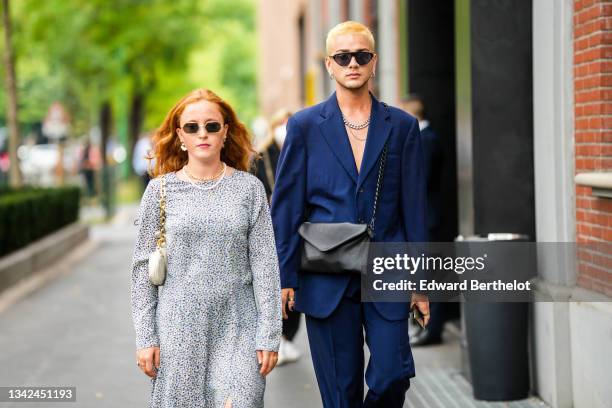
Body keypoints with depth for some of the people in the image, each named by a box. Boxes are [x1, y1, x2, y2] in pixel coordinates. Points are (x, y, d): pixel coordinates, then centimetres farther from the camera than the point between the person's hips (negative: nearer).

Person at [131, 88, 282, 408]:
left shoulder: (249, 188, 2)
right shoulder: (160, 190, 3)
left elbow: (264, 265, 1)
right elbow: (143, 267, 4)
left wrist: (269, 334, -4)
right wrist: (145, 337, -1)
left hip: (237, 330, 0)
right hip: (179, 328, 1)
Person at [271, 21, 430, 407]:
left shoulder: (402, 126, 6)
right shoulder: (305, 126, 4)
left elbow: (414, 208, 6)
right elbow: (286, 207, 3)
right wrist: (284, 278, -2)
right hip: (327, 280, 0)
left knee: (393, 374, -9)